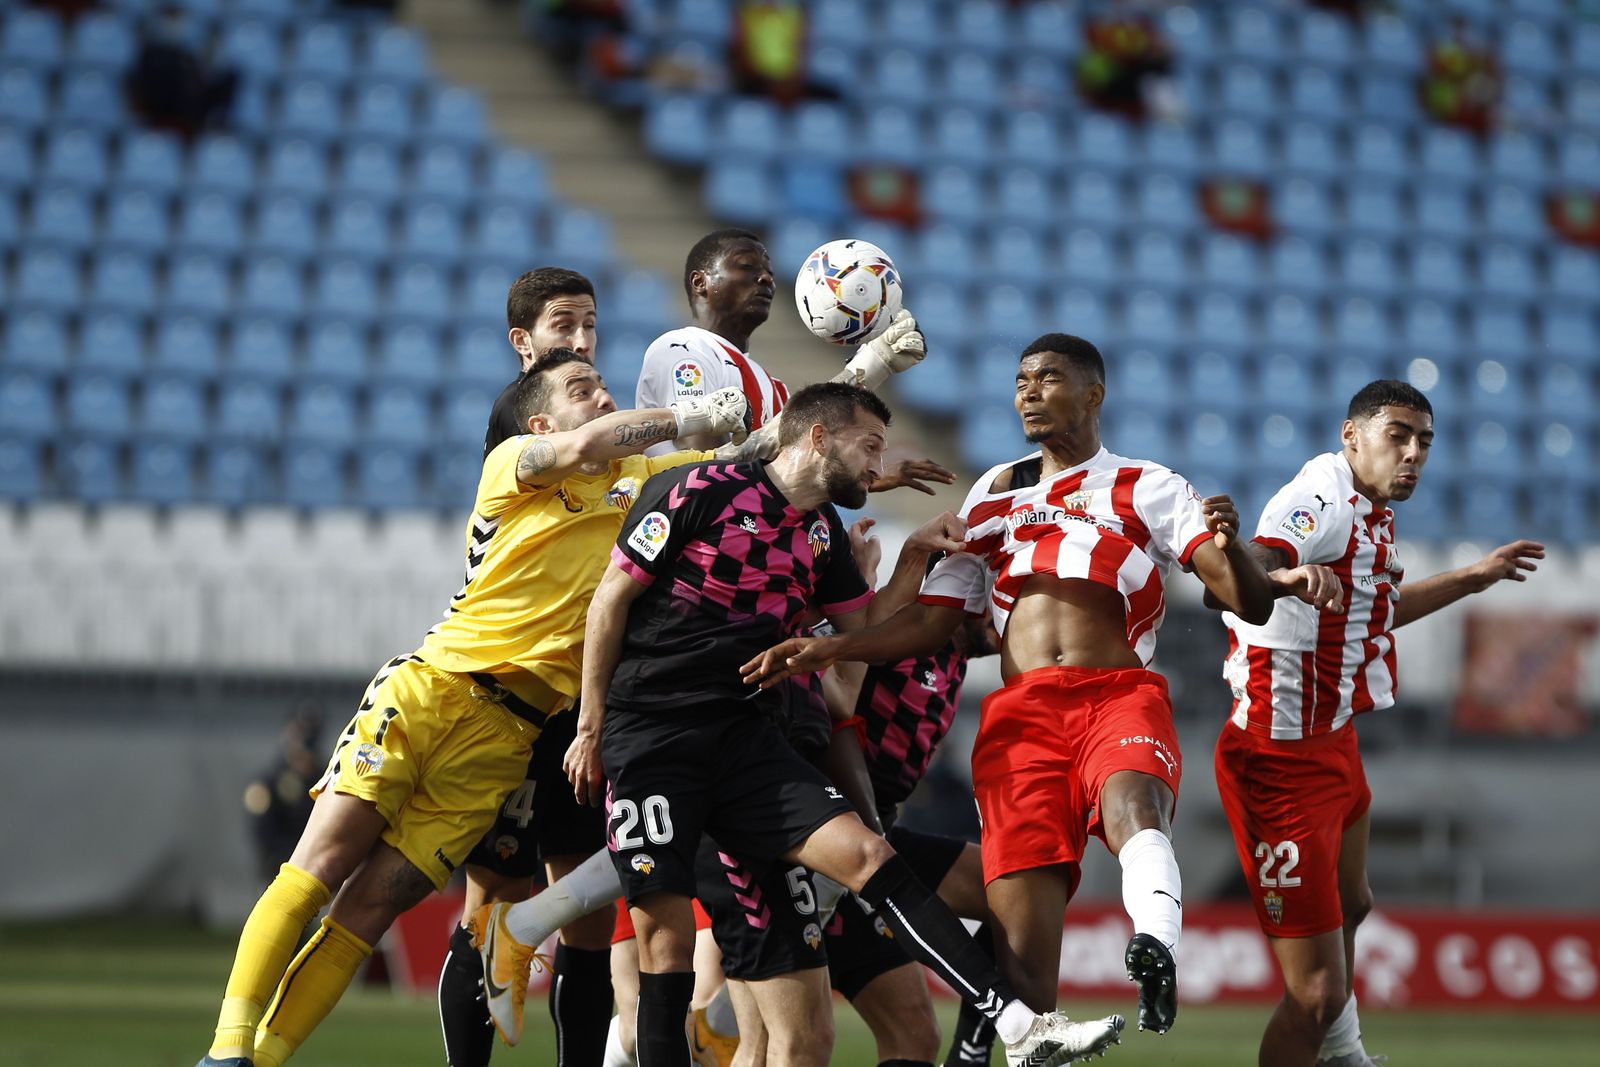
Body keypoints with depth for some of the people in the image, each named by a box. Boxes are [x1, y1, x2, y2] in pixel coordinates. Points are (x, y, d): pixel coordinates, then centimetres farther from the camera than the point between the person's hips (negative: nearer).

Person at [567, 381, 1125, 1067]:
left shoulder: (822, 532, 14)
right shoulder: (703, 492, -7)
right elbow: (612, 599, -4)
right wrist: (591, 728, -4)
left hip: (742, 736, 5)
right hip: (646, 733, -5)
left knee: (867, 856, -10)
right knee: (665, 931, -12)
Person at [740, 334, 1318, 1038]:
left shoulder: (1147, 490, 13)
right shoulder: (992, 496, 25)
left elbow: (1249, 602, 2)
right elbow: (932, 620, 24)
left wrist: (1229, 550, -21)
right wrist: (828, 649, 8)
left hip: (1119, 694, -3)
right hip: (1021, 711, 3)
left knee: (1130, 802, -39)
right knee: (1020, 927, -10)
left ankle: (1156, 950, -61)